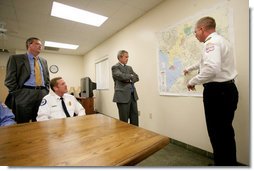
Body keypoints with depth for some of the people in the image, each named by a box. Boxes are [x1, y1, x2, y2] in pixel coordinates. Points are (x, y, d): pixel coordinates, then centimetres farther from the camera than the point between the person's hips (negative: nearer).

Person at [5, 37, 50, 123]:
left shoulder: (44, 61, 18)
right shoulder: (15, 58, 5)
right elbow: (10, 80, -1)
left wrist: (46, 92, 7)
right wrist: (18, 94, -7)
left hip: (43, 95, 4)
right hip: (24, 96, -4)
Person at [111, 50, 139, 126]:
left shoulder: (129, 68, 20)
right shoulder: (115, 67, -2)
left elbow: (137, 77, 11)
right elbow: (122, 76, -20)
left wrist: (130, 79, -9)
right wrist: (131, 76, -2)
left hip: (133, 95, 7)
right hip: (123, 96, -7)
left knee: (135, 118, 11)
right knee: (124, 120, 4)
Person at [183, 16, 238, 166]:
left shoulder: (212, 42, -12)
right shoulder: (221, 41, 20)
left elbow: (212, 68, -28)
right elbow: (207, 61, 35)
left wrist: (193, 81, -14)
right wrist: (189, 69, 46)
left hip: (217, 91, -10)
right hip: (227, 90, 10)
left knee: (217, 133, 1)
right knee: (226, 132, 17)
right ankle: (230, 163, 31)